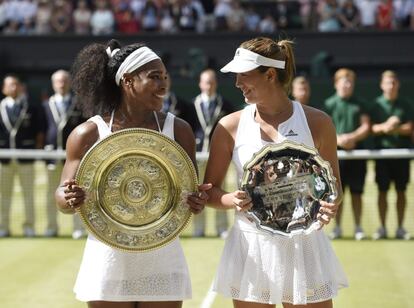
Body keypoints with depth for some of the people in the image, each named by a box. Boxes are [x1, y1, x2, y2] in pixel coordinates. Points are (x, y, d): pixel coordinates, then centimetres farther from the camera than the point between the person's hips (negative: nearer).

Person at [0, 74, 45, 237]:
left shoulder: (32, 108, 5)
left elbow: (40, 131, 7)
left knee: (28, 193, 3)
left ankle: (29, 227, 10)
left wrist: (38, 148, -1)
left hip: (26, 156, -1)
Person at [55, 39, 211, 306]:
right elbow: (63, 195, 2)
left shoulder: (178, 130, 3)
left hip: (162, 258, 1)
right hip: (109, 260, -1)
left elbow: (191, 192, 6)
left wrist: (197, 202, -17)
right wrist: (70, 199, -22)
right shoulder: (88, 134, -2)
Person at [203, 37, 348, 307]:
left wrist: (331, 206, -14)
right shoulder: (231, 127, 1)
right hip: (251, 248, 1)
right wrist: (232, 200, -15)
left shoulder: (317, 123, -1)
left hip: (305, 246, -1)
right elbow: (210, 190, 6)